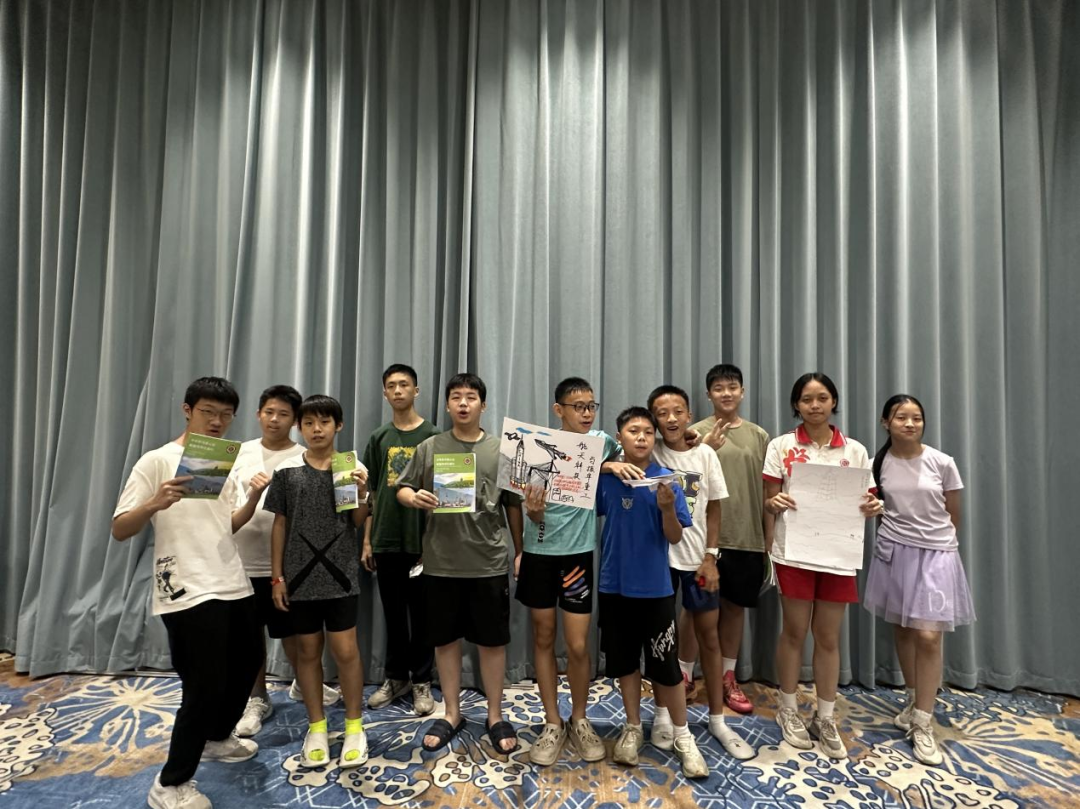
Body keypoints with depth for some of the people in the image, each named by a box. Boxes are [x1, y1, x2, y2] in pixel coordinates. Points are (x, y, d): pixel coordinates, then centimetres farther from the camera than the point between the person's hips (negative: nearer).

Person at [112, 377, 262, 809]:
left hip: (234, 587, 7)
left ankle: (217, 738, 45)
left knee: (245, 665, 19)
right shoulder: (157, 461, -8)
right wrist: (155, 504, -28)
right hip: (189, 594, -7)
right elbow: (120, 530, -12)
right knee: (205, 686, -5)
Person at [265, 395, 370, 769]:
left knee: (345, 650, 0)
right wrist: (277, 577, 2)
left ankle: (354, 726, 20)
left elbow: (359, 522, 1)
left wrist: (361, 493, -18)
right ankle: (317, 727, 29)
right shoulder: (287, 472, 0)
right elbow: (280, 525, 4)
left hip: (341, 574, -1)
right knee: (308, 651, 12)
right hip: (300, 574, 1)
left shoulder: (352, 468, -2)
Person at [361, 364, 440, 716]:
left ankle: (422, 682, 22)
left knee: (421, 614, 8)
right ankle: (396, 677, 30)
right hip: (386, 540, 3)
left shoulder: (432, 436, -2)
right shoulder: (378, 439, 7)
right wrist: (367, 541, 6)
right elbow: (371, 494, 9)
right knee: (393, 614, 15)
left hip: (423, 540, -3)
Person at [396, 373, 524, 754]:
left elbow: (513, 505, 5)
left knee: (492, 640, 9)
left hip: (489, 562, -1)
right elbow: (402, 490, 5)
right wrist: (414, 498, -18)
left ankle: (495, 716, 28)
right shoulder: (429, 448, 2)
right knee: (446, 639, 14)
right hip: (441, 562, 1)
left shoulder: (501, 449, 1)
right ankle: (452, 714, 33)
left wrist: (520, 550, 4)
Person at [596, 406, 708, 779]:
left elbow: (675, 537, -9)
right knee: (623, 660, 15)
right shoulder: (605, 477, -3)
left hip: (655, 586, -2)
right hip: (614, 584, 2)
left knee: (665, 664, 5)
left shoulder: (667, 479, -8)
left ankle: (682, 736, 27)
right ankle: (633, 729, 34)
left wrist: (667, 508, -26)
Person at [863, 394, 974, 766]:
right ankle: (915, 699, 33)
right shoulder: (877, 464, -3)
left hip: (935, 554, -2)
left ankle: (923, 726, 4)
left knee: (928, 636, -6)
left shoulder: (942, 463, -7)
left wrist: (938, 540, 12)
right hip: (894, 552, 2)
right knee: (903, 628, 12)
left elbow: (954, 516, 5)